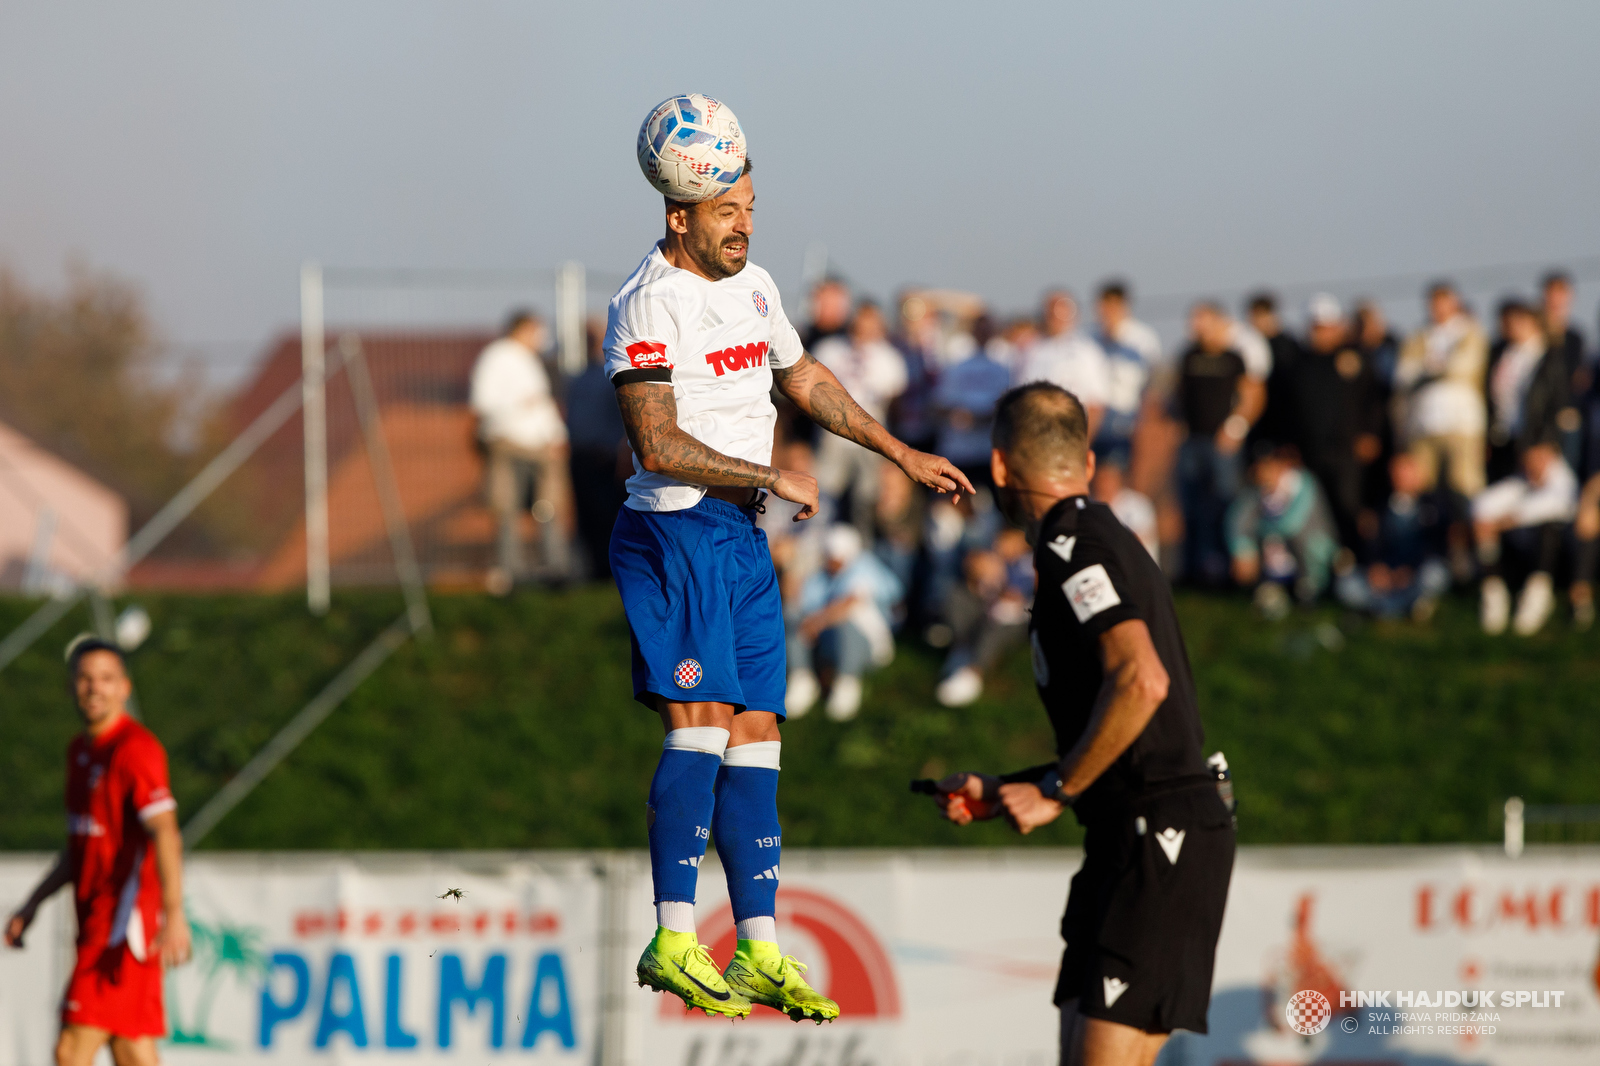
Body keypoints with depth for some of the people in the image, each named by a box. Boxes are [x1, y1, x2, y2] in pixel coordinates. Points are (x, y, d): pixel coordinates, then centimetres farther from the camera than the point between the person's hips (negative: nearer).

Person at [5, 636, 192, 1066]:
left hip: (124, 922, -9)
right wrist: (32, 905, 26)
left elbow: (165, 833, -25)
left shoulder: (135, 749, -12)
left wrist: (174, 913, -36)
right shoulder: (80, 750, 17)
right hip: (96, 921, 9)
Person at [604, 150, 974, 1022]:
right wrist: (774, 479, -17)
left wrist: (903, 456, 28)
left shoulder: (752, 286, 14)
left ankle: (759, 951, 6)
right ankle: (672, 944, -13)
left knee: (754, 731, 5)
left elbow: (806, 382, 29)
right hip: (675, 531, -8)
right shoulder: (648, 304, -13)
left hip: (743, 536, 8)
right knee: (700, 724, -15)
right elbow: (659, 445, -20)